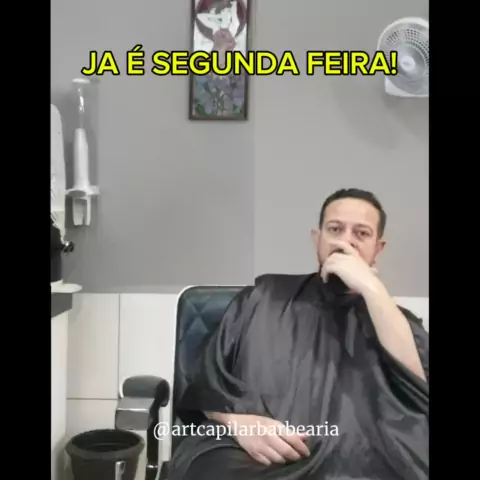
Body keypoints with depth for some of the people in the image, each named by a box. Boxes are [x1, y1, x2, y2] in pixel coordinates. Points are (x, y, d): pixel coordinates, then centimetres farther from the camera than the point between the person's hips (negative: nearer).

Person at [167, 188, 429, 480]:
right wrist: (237, 421, -6)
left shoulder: (391, 318, 19)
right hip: (251, 454, 0)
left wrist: (371, 286, -5)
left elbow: (418, 380, -2)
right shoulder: (265, 297, 18)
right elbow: (209, 381, 16)